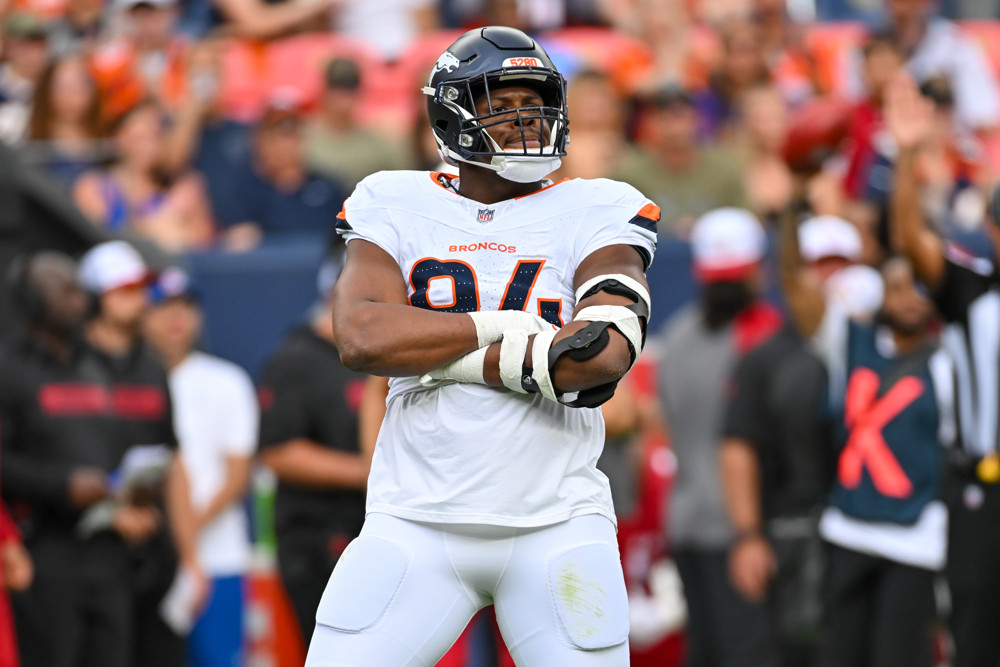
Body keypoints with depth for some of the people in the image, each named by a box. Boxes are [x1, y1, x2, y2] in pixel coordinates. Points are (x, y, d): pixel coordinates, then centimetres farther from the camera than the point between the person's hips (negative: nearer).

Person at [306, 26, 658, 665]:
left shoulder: (596, 215, 4)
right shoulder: (395, 208, 8)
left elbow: (608, 352, -14)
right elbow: (361, 338, -9)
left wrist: (436, 355, -11)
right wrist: (503, 328, -12)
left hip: (555, 522, -1)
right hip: (417, 518, 1)